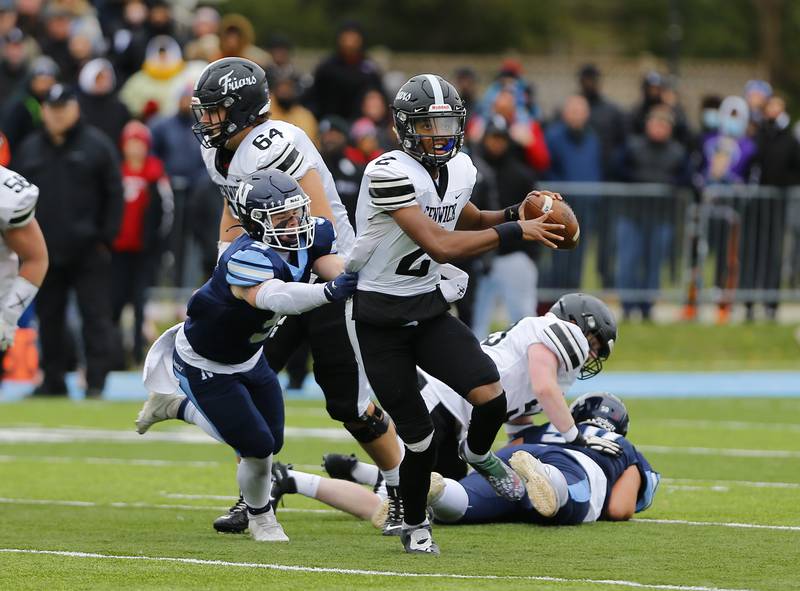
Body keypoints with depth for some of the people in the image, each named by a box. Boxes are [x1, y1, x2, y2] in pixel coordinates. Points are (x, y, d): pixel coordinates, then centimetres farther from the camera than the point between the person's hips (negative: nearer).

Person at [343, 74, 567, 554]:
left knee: (491, 397, -15)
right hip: (380, 320, -6)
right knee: (420, 437, -2)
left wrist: (517, 214, 4)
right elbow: (441, 246, -30)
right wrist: (515, 232, -25)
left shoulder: (460, 169, 1)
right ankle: (414, 525, 24)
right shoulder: (390, 173, -24)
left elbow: (469, 221, 23)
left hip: (429, 311, 6)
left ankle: (479, 455, 20)